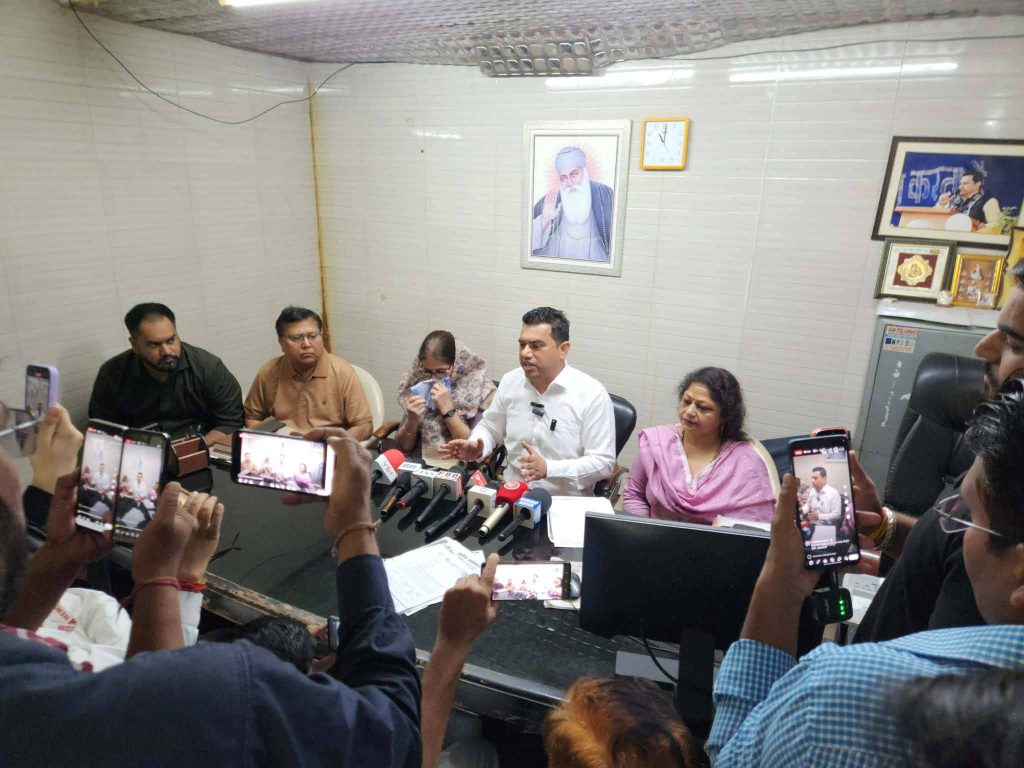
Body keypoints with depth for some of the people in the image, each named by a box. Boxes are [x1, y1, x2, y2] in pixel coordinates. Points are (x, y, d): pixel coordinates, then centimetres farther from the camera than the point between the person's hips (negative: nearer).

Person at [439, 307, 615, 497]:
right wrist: (476, 448, -2)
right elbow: (490, 427, 20)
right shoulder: (510, 381, 5)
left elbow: (603, 462, -12)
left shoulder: (592, 394, -10)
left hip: (565, 504, -2)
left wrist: (548, 468, -24)